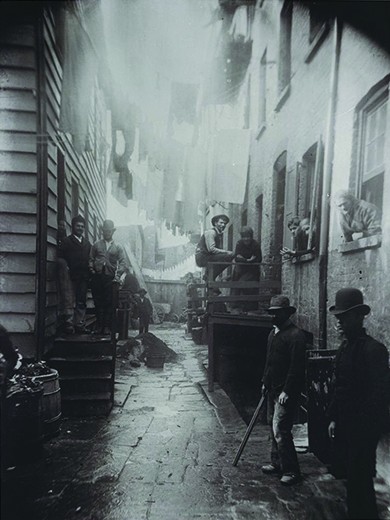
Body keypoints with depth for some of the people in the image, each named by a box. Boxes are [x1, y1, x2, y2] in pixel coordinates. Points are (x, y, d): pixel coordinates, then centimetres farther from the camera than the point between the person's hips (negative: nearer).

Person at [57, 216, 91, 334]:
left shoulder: (87, 243, 21)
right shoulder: (66, 241, 7)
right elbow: (60, 258, -1)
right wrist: (65, 266, -19)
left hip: (83, 277, 5)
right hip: (70, 276, -4)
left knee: (82, 302, 6)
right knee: (70, 302, -6)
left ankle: (80, 325, 12)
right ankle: (69, 326, -1)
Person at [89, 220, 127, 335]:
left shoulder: (118, 247, 12)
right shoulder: (96, 245, 16)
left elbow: (122, 263, 4)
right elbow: (91, 259, 14)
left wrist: (117, 275, -9)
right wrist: (92, 269, -2)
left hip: (110, 278, -1)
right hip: (97, 277, 1)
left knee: (108, 303, -2)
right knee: (98, 302, 1)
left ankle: (107, 326, 3)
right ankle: (99, 326, 7)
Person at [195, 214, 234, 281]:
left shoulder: (220, 234, 16)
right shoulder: (210, 232, -12)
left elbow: (219, 249, 14)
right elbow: (211, 249, -21)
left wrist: (226, 252, -5)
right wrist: (226, 252, -19)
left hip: (208, 256, 9)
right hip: (202, 257, -9)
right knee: (228, 256, -19)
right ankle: (209, 277, -11)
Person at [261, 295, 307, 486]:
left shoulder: (296, 335, -17)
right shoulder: (273, 333, 11)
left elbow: (296, 367, -20)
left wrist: (286, 391, -20)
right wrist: (265, 382, 18)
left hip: (286, 391, -9)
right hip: (272, 389, 9)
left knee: (280, 430, -7)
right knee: (274, 428, 17)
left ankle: (291, 471, 7)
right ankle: (277, 463, 32)